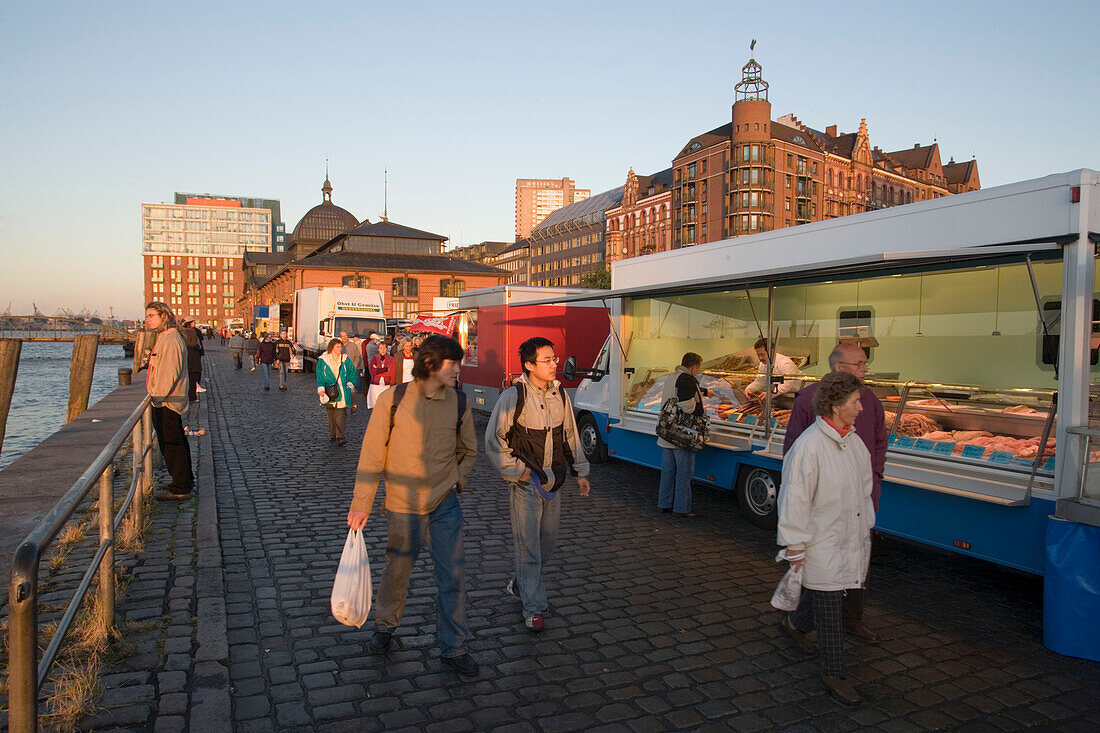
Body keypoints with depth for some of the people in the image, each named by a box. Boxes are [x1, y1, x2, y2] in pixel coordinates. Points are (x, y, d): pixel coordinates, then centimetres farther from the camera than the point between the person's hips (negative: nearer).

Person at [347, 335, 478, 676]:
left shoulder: (458, 403, -1)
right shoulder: (393, 399, -10)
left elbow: (468, 450, 15)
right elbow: (372, 455, -6)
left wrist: (456, 481, 3)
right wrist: (361, 504, -6)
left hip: (445, 506, 2)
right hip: (403, 506, -2)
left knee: (452, 575, 3)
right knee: (397, 570, 15)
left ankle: (453, 647, 19)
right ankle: (385, 626, 43)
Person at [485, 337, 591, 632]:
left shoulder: (560, 394, 4)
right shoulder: (513, 397, -13)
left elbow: (570, 436, 15)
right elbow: (494, 440, -8)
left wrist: (580, 472, 13)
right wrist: (517, 471, -10)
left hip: (553, 482, 6)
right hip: (525, 483, -6)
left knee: (548, 540, 15)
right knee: (528, 544, -3)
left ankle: (520, 584, 37)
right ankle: (534, 608, 8)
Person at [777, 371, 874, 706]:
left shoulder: (853, 441, 5)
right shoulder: (809, 446, -22)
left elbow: (864, 488, 19)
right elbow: (795, 501, -18)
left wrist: (866, 528, 22)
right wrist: (795, 548, -15)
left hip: (851, 541, 8)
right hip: (822, 545, -8)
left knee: (822, 593, 21)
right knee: (829, 610, 3)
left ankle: (795, 624, 49)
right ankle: (833, 673, 20)